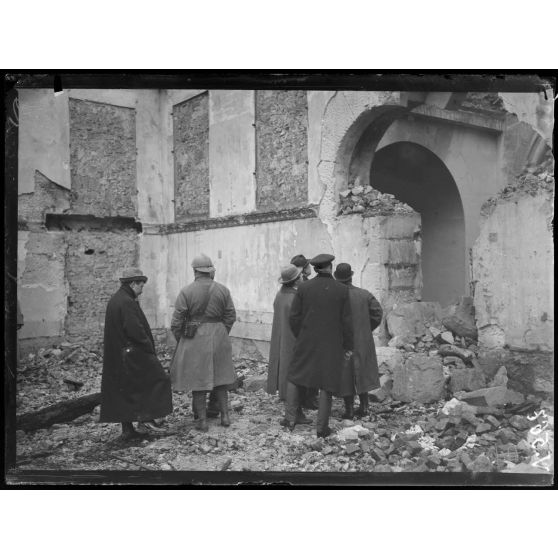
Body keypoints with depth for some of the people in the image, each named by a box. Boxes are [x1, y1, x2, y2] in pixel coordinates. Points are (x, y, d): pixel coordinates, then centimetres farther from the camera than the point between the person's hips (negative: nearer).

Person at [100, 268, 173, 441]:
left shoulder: (113, 300, 14)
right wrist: (149, 347, -11)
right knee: (158, 380, 1)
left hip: (116, 357, 10)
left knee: (123, 391, 12)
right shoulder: (127, 302, -17)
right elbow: (135, 329, -24)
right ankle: (146, 417, -2)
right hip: (133, 354, -10)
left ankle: (127, 429, 18)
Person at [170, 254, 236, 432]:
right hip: (219, 339, 3)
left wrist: (180, 340, 6)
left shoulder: (186, 292, -11)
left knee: (198, 379, 6)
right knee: (219, 377, 17)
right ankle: (225, 415, 20)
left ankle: (202, 420, 12)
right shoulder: (223, 290, -1)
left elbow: (177, 321, -9)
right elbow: (231, 316, 3)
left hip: (195, 340, -3)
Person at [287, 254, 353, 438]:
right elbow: (346, 321, -4)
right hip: (331, 345, 0)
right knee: (326, 385, 9)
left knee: (294, 377, 17)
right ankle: (321, 427, 14)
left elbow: (294, 317, -3)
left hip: (306, 342, 0)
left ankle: (291, 419, 14)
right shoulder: (342, 290, -6)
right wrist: (347, 345, 7)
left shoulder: (304, 288, -5)